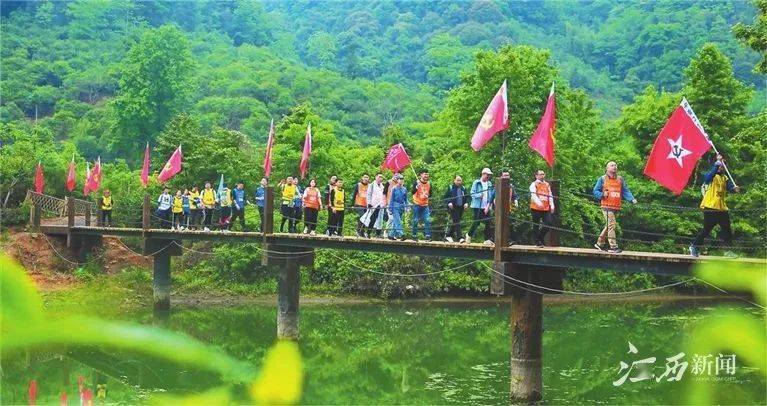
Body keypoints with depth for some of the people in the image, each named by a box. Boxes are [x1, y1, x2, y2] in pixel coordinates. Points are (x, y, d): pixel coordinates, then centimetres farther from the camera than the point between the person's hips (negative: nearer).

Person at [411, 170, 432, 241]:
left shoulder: (429, 184, 6)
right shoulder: (417, 183, -7)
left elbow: (430, 193, 17)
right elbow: (412, 192, -15)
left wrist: (428, 196, -6)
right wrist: (416, 188, -35)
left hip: (425, 205, 3)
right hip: (417, 205, -3)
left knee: (428, 220, -7)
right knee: (416, 221, 0)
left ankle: (428, 235, -5)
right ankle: (414, 235, 9)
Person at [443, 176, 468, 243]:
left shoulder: (463, 188, 10)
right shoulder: (451, 188, -1)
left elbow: (467, 197, 17)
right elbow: (445, 197, 0)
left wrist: (466, 203, -1)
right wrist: (449, 203, -15)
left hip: (461, 208, 5)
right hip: (453, 208, -5)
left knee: (453, 222, 10)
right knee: (456, 222, -13)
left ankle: (448, 235, 23)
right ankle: (460, 237, -16)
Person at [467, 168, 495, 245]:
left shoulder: (489, 184, 12)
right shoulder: (476, 182, -1)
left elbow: (491, 196, 11)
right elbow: (472, 193, -6)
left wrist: (489, 205, 0)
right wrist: (479, 195, -23)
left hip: (486, 207, 4)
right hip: (477, 206, -4)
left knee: (489, 223, -4)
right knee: (476, 222, -2)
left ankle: (488, 239, 2)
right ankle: (469, 235, 21)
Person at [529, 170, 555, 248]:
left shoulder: (547, 185, 18)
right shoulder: (534, 184, 0)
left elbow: (550, 195, 17)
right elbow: (533, 195, -14)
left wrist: (552, 205, 3)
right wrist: (538, 202, -31)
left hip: (546, 208, 5)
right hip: (536, 208, -5)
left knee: (548, 224, -4)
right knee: (536, 226, 0)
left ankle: (540, 237, 17)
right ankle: (537, 242, 9)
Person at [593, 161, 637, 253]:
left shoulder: (620, 179, 14)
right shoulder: (602, 179, 4)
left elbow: (625, 191, 10)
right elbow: (595, 191, 7)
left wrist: (632, 199, -6)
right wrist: (602, 195, -13)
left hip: (616, 207, 5)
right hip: (607, 206, -5)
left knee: (608, 226, 13)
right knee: (611, 225, -13)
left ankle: (599, 243, 27)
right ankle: (613, 247, -13)